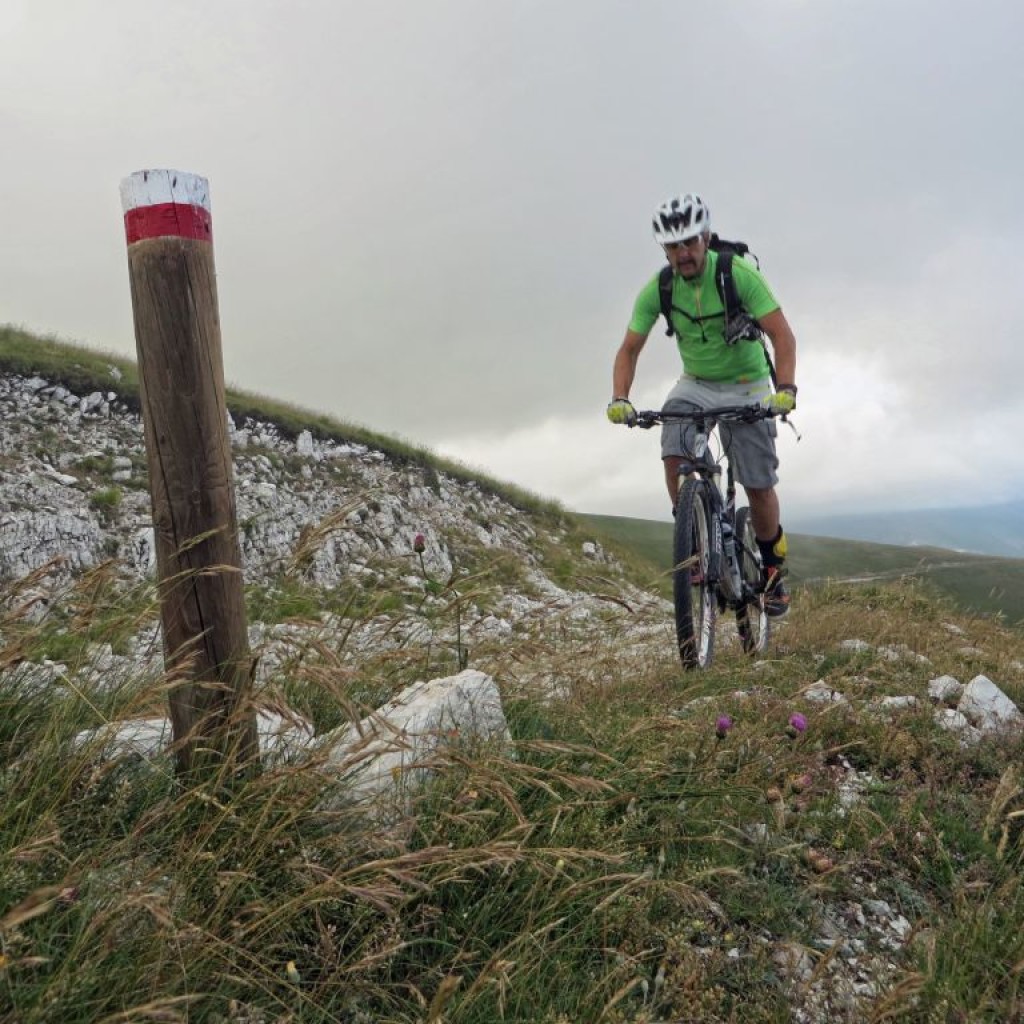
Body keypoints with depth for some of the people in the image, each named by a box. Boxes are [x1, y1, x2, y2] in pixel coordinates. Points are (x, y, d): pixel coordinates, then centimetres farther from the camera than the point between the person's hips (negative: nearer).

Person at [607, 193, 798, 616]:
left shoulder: (739, 274, -22)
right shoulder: (657, 289, -13)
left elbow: (782, 335, -24)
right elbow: (629, 349, -8)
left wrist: (785, 389, -39)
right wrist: (619, 399, -25)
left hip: (746, 387, -2)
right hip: (695, 385, 3)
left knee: (759, 487, -3)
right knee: (674, 456, -25)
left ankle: (774, 569, 20)